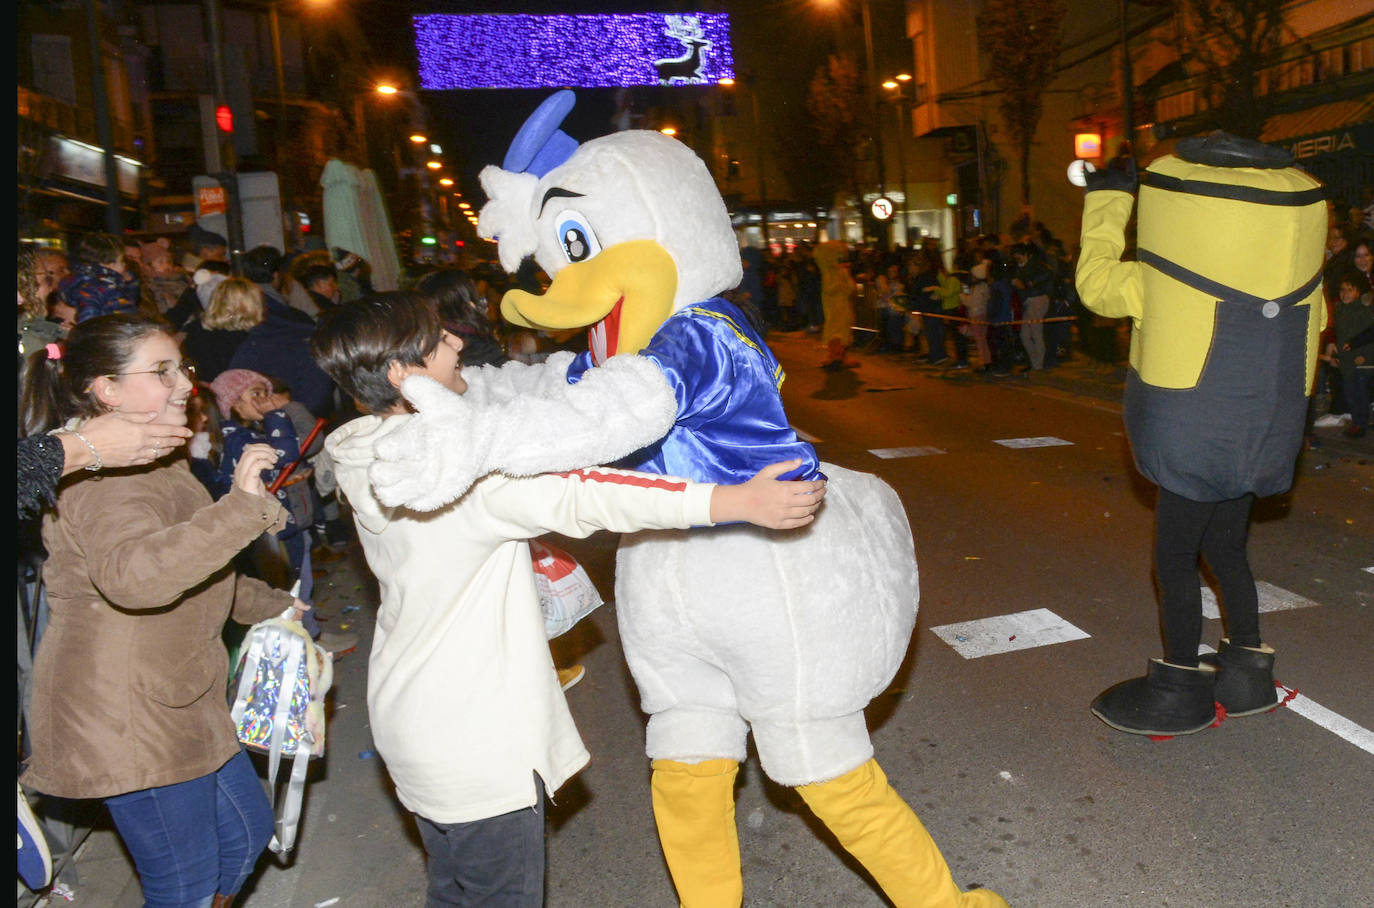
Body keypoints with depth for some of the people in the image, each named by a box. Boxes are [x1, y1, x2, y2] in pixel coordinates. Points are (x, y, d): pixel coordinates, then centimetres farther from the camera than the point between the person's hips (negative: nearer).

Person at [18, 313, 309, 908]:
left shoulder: (152, 464, 15)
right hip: (127, 719, -10)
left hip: (177, 704, 10)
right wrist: (240, 508, -47)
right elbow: (134, 574, -43)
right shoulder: (105, 478, -21)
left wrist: (270, 606, 27)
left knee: (246, 832, 20)